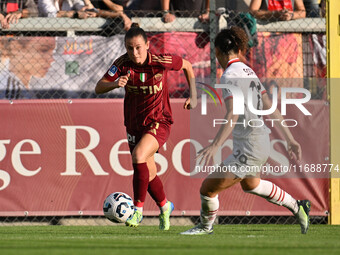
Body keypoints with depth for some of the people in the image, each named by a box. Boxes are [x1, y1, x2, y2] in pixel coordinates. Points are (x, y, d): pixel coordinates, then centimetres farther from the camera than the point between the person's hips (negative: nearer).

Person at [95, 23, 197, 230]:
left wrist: (193, 96, 2)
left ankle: (138, 209, -19)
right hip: (134, 125, 4)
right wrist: (115, 84, -37)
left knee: (138, 156, -29)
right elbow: (99, 88, -16)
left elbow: (187, 66, 3)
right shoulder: (123, 64, -11)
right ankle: (165, 207, 41)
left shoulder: (161, 62, -17)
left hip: (159, 122, -4)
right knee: (149, 174, 13)